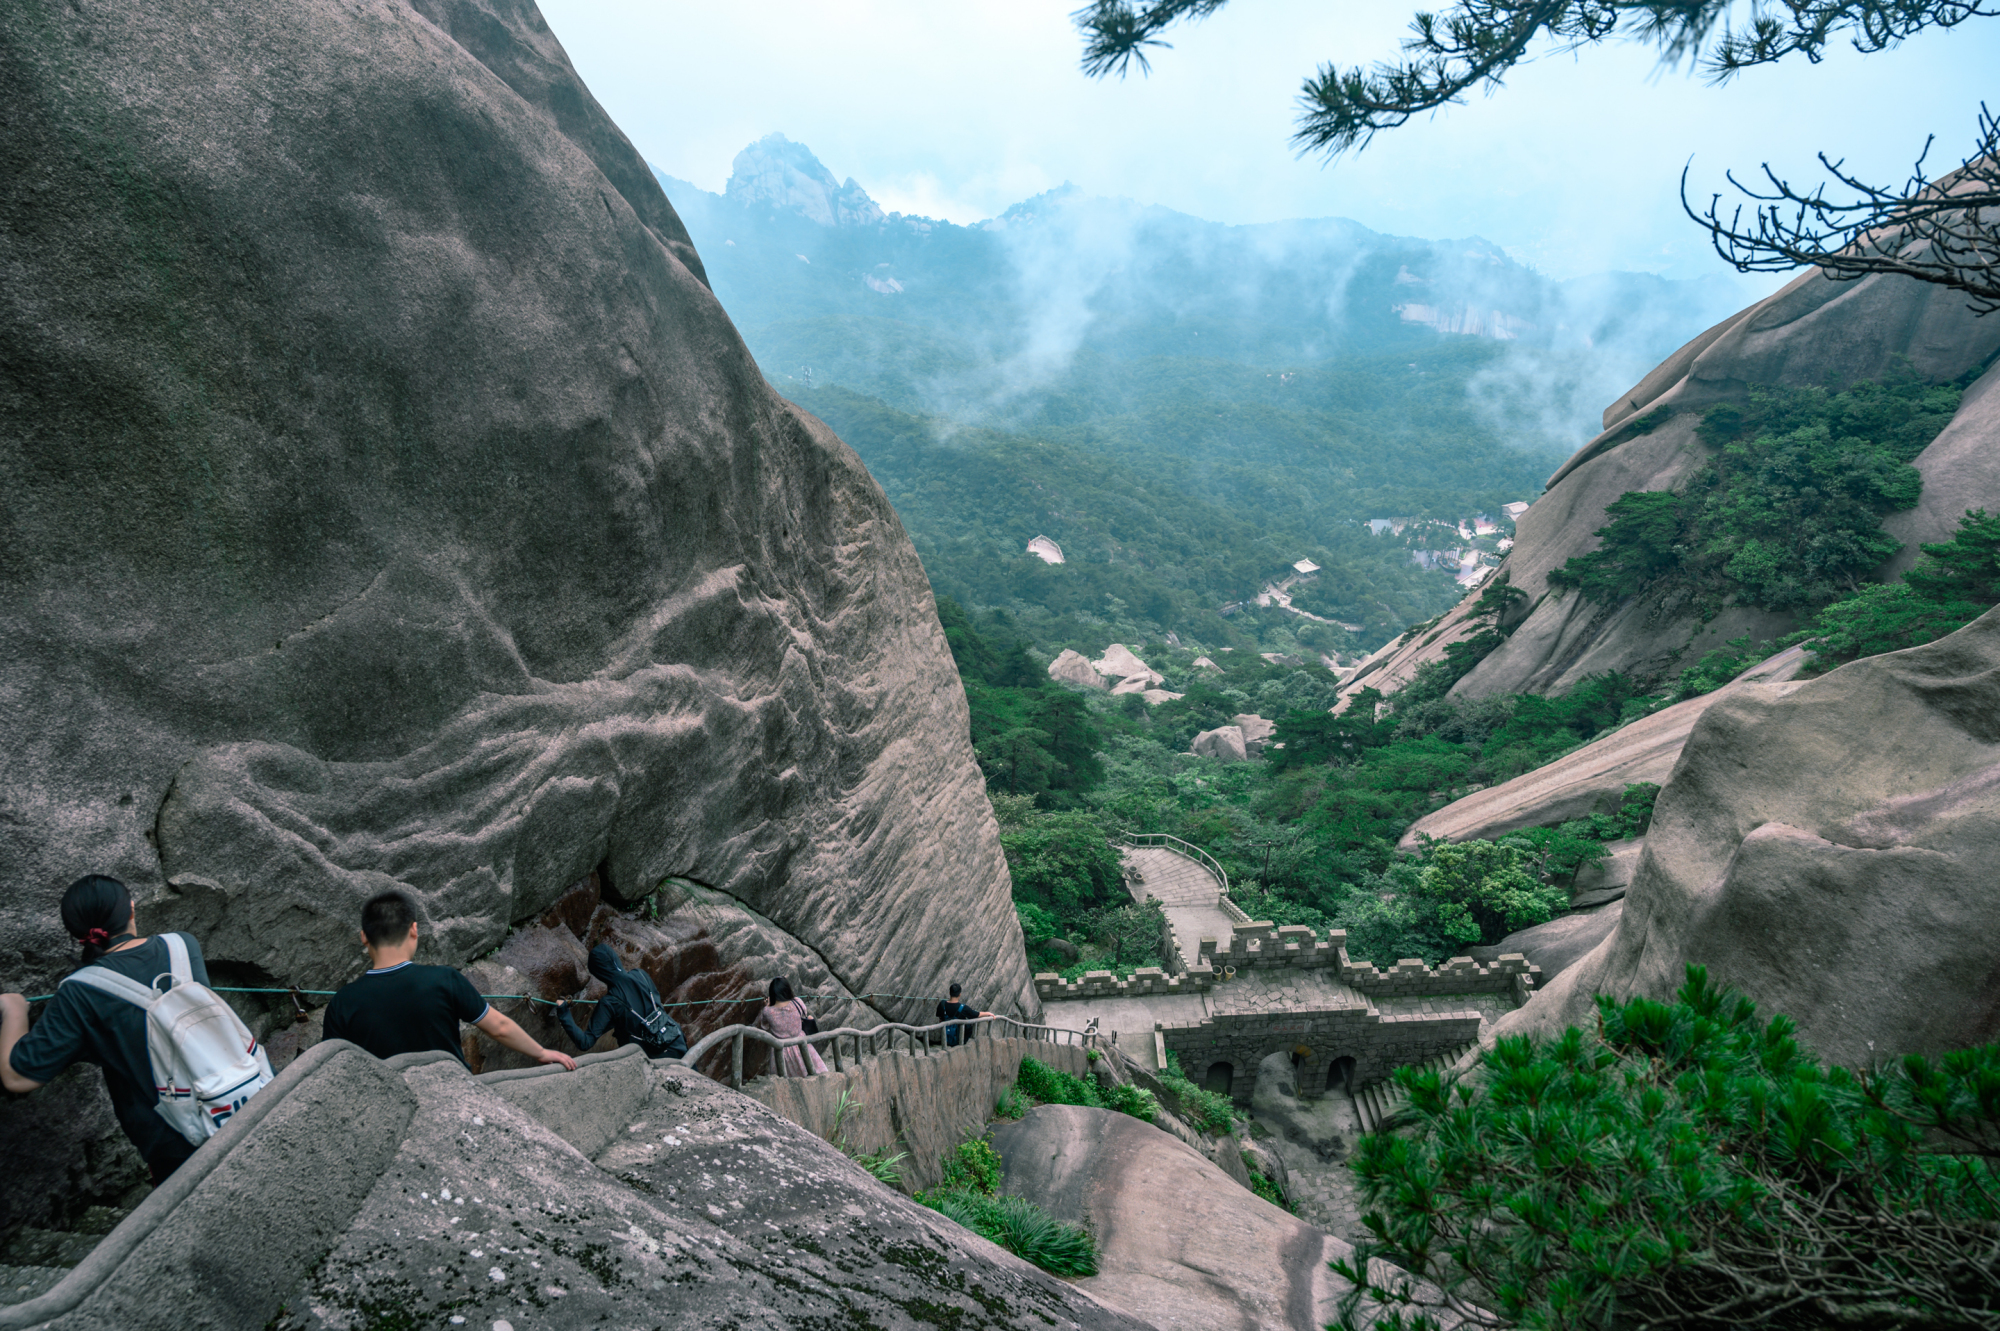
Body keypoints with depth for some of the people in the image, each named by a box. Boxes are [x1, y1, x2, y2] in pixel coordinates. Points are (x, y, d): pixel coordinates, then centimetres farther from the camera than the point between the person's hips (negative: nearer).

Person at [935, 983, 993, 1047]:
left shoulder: (942, 1005, -15)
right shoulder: (963, 1008, -25)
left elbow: (940, 1019, 1)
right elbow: (978, 1014, -10)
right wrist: (988, 1013, 10)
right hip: (958, 1040, -4)